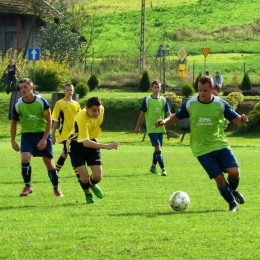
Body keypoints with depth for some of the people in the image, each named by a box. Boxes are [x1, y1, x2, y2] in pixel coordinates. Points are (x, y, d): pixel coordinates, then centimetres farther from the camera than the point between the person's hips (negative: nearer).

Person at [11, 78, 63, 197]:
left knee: (49, 163, 2)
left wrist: (44, 139, -13)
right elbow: (14, 123, 7)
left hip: (42, 134, -1)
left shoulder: (41, 101, -13)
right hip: (27, 135, 1)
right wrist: (13, 141, 2)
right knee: (25, 158, -22)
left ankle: (56, 188, 21)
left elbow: (49, 121, -7)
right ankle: (28, 186, -4)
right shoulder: (18, 105, -8)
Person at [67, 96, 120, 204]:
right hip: (77, 145, -5)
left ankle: (92, 184, 32)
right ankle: (88, 194, 22)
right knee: (84, 177, -13)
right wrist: (107, 146, -50)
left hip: (92, 142, 5)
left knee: (97, 176, -6)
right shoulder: (81, 118, -37)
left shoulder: (101, 109, -18)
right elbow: (85, 142, -43)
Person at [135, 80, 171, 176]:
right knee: (158, 148, -14)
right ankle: (163, 169, -16)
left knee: (158, 149, 12)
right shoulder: (147, 100, -4)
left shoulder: (163, 100, 5)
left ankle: (153, 167, 29)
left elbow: (168, 113, 2)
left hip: (160, 128, 4)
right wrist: (137, 127, 5)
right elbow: (142, 114, 1)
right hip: (151, 128, -4)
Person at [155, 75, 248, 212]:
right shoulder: (190, 104, -3)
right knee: (219, 178, -10)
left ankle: (233, 191, 22)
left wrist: (242, 119, -25)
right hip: (202, 149, -1)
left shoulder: (220, 104, -2)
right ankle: (233, 204, 12)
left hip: (220, 144, 1)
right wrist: (165, 121, -12)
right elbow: (176, 117, 9)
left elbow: (236, 119, 0)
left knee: (234, 172, -13)